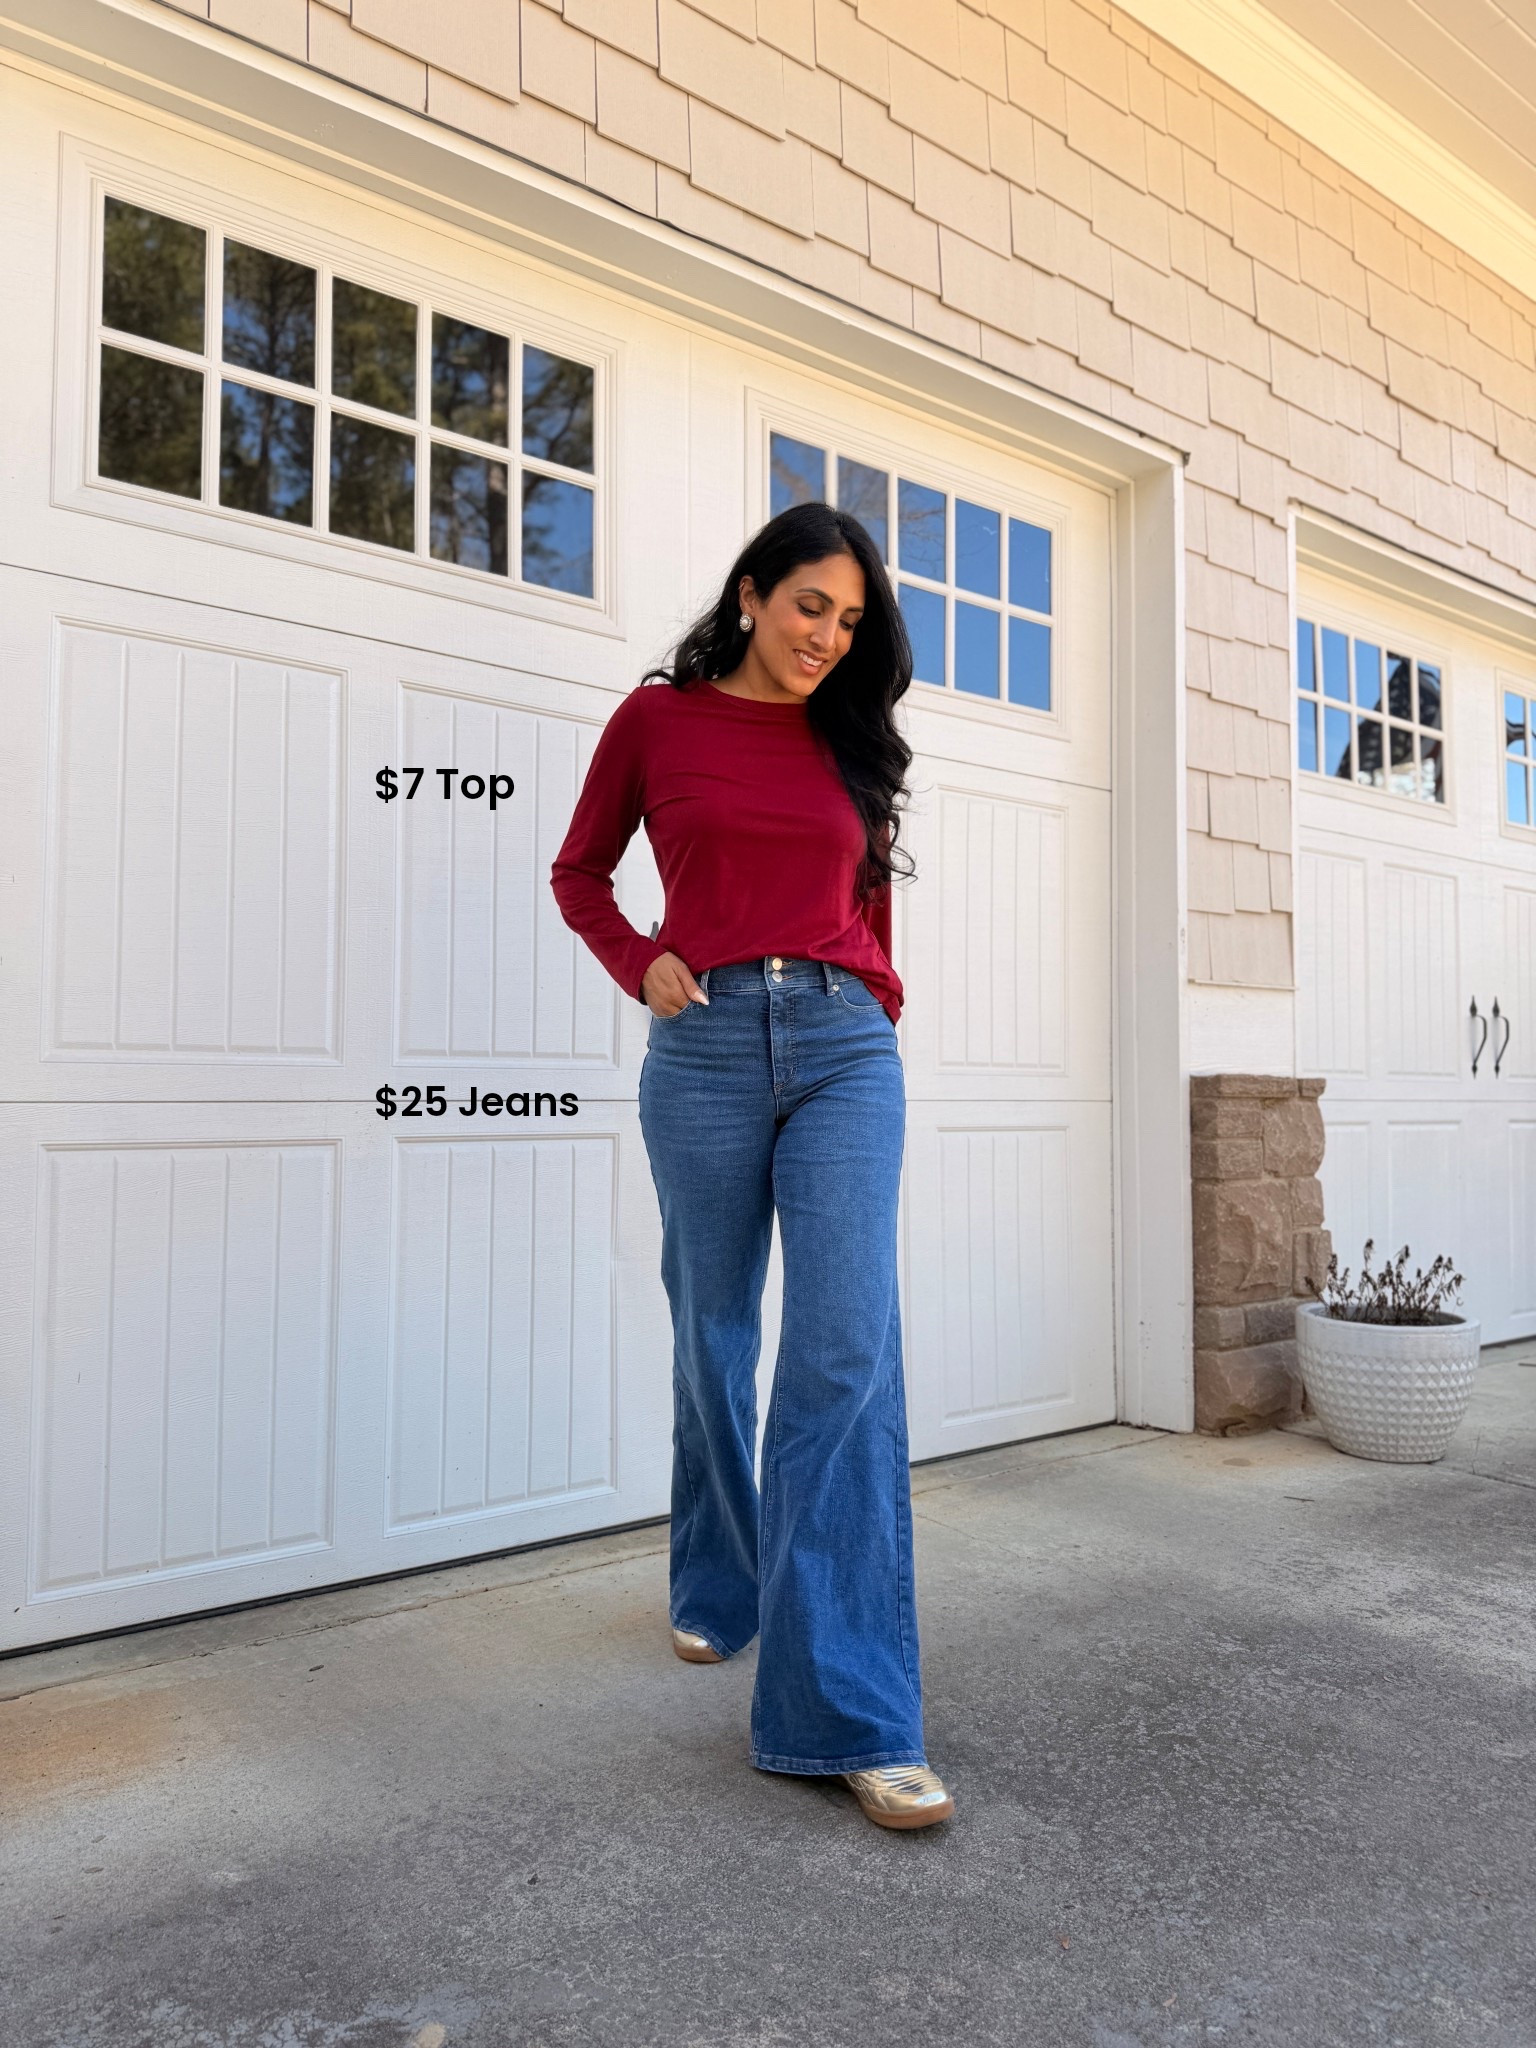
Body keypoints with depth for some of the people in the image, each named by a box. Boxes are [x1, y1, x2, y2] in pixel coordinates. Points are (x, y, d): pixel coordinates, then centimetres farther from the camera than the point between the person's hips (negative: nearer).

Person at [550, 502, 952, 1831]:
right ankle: (719, 1591, 36)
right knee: (715, 1341, 9)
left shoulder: (850, 740, 15)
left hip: (844, 1048, 1)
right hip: (707, 1045, -1)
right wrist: (640, 964, -3)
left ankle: (850, 1713, -7)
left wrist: (876, 1006, 14)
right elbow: (581, 873, 14)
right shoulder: (658, 719, 8)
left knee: (848, 1351, -10)